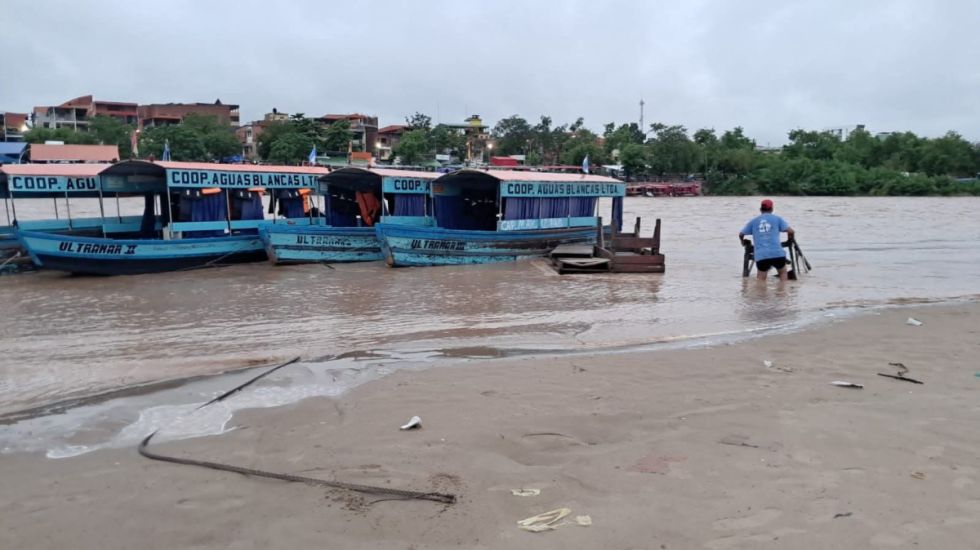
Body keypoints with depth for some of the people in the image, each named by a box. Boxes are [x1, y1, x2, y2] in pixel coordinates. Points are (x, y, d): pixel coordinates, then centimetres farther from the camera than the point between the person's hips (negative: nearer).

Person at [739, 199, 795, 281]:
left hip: (761, 256, 0)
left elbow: (741, 234, 17)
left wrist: (743, 242, 38)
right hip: (777, 254, 0)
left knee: (760, 280, 6)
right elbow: (790, 231, 3)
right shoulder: (777, 218, 12)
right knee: (783, 273, 25)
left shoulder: (753, 221, 17)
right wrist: (790, 240, 24)